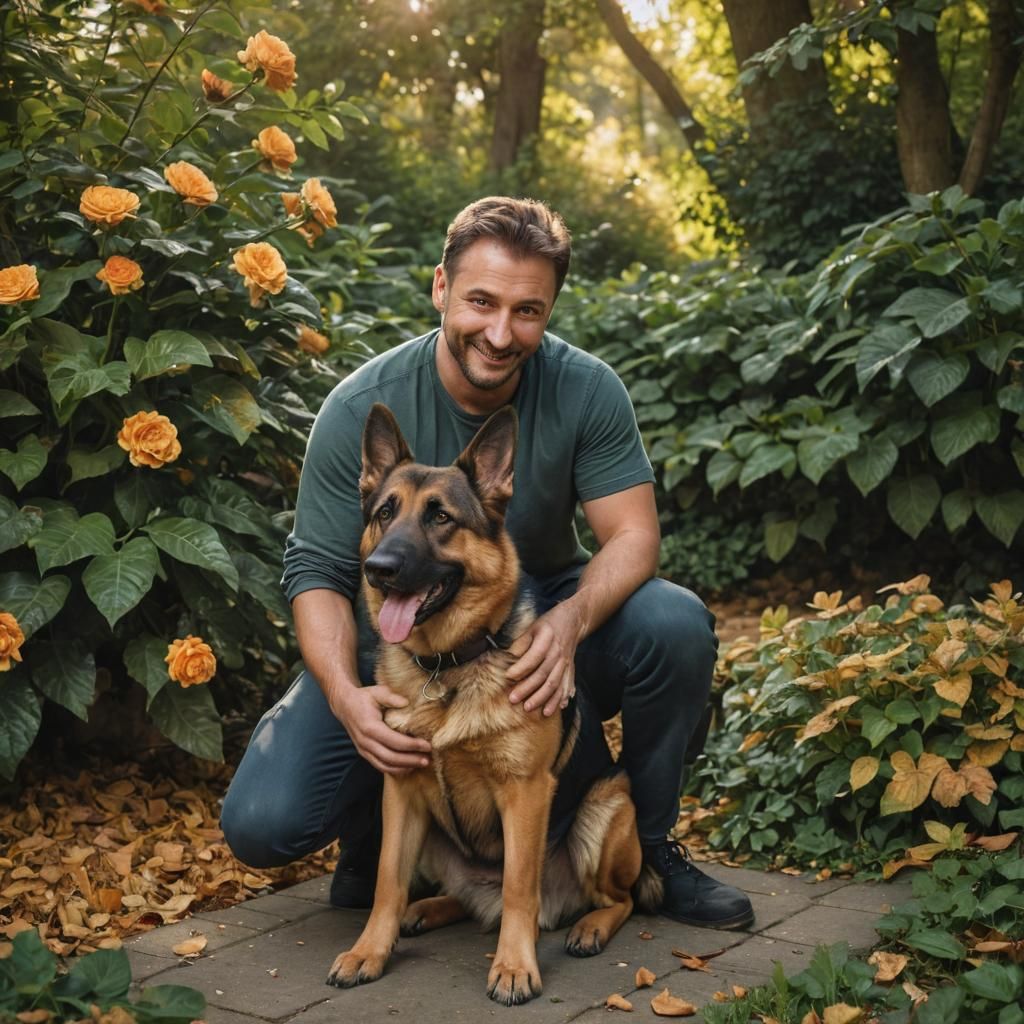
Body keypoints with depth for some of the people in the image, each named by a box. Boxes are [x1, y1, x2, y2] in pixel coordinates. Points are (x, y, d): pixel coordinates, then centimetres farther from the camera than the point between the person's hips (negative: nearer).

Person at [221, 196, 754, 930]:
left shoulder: (586, 390, -15)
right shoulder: (361, 408, -19)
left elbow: (633, 533, -16)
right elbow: (318, 571, -15)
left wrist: (569, 621, -38)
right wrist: (345, 694, -34)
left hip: (542, 619, 1)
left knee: (675, 624, -29)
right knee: (263, 825, -21)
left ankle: (649, 843, -3)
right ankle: (379, 827, 17)